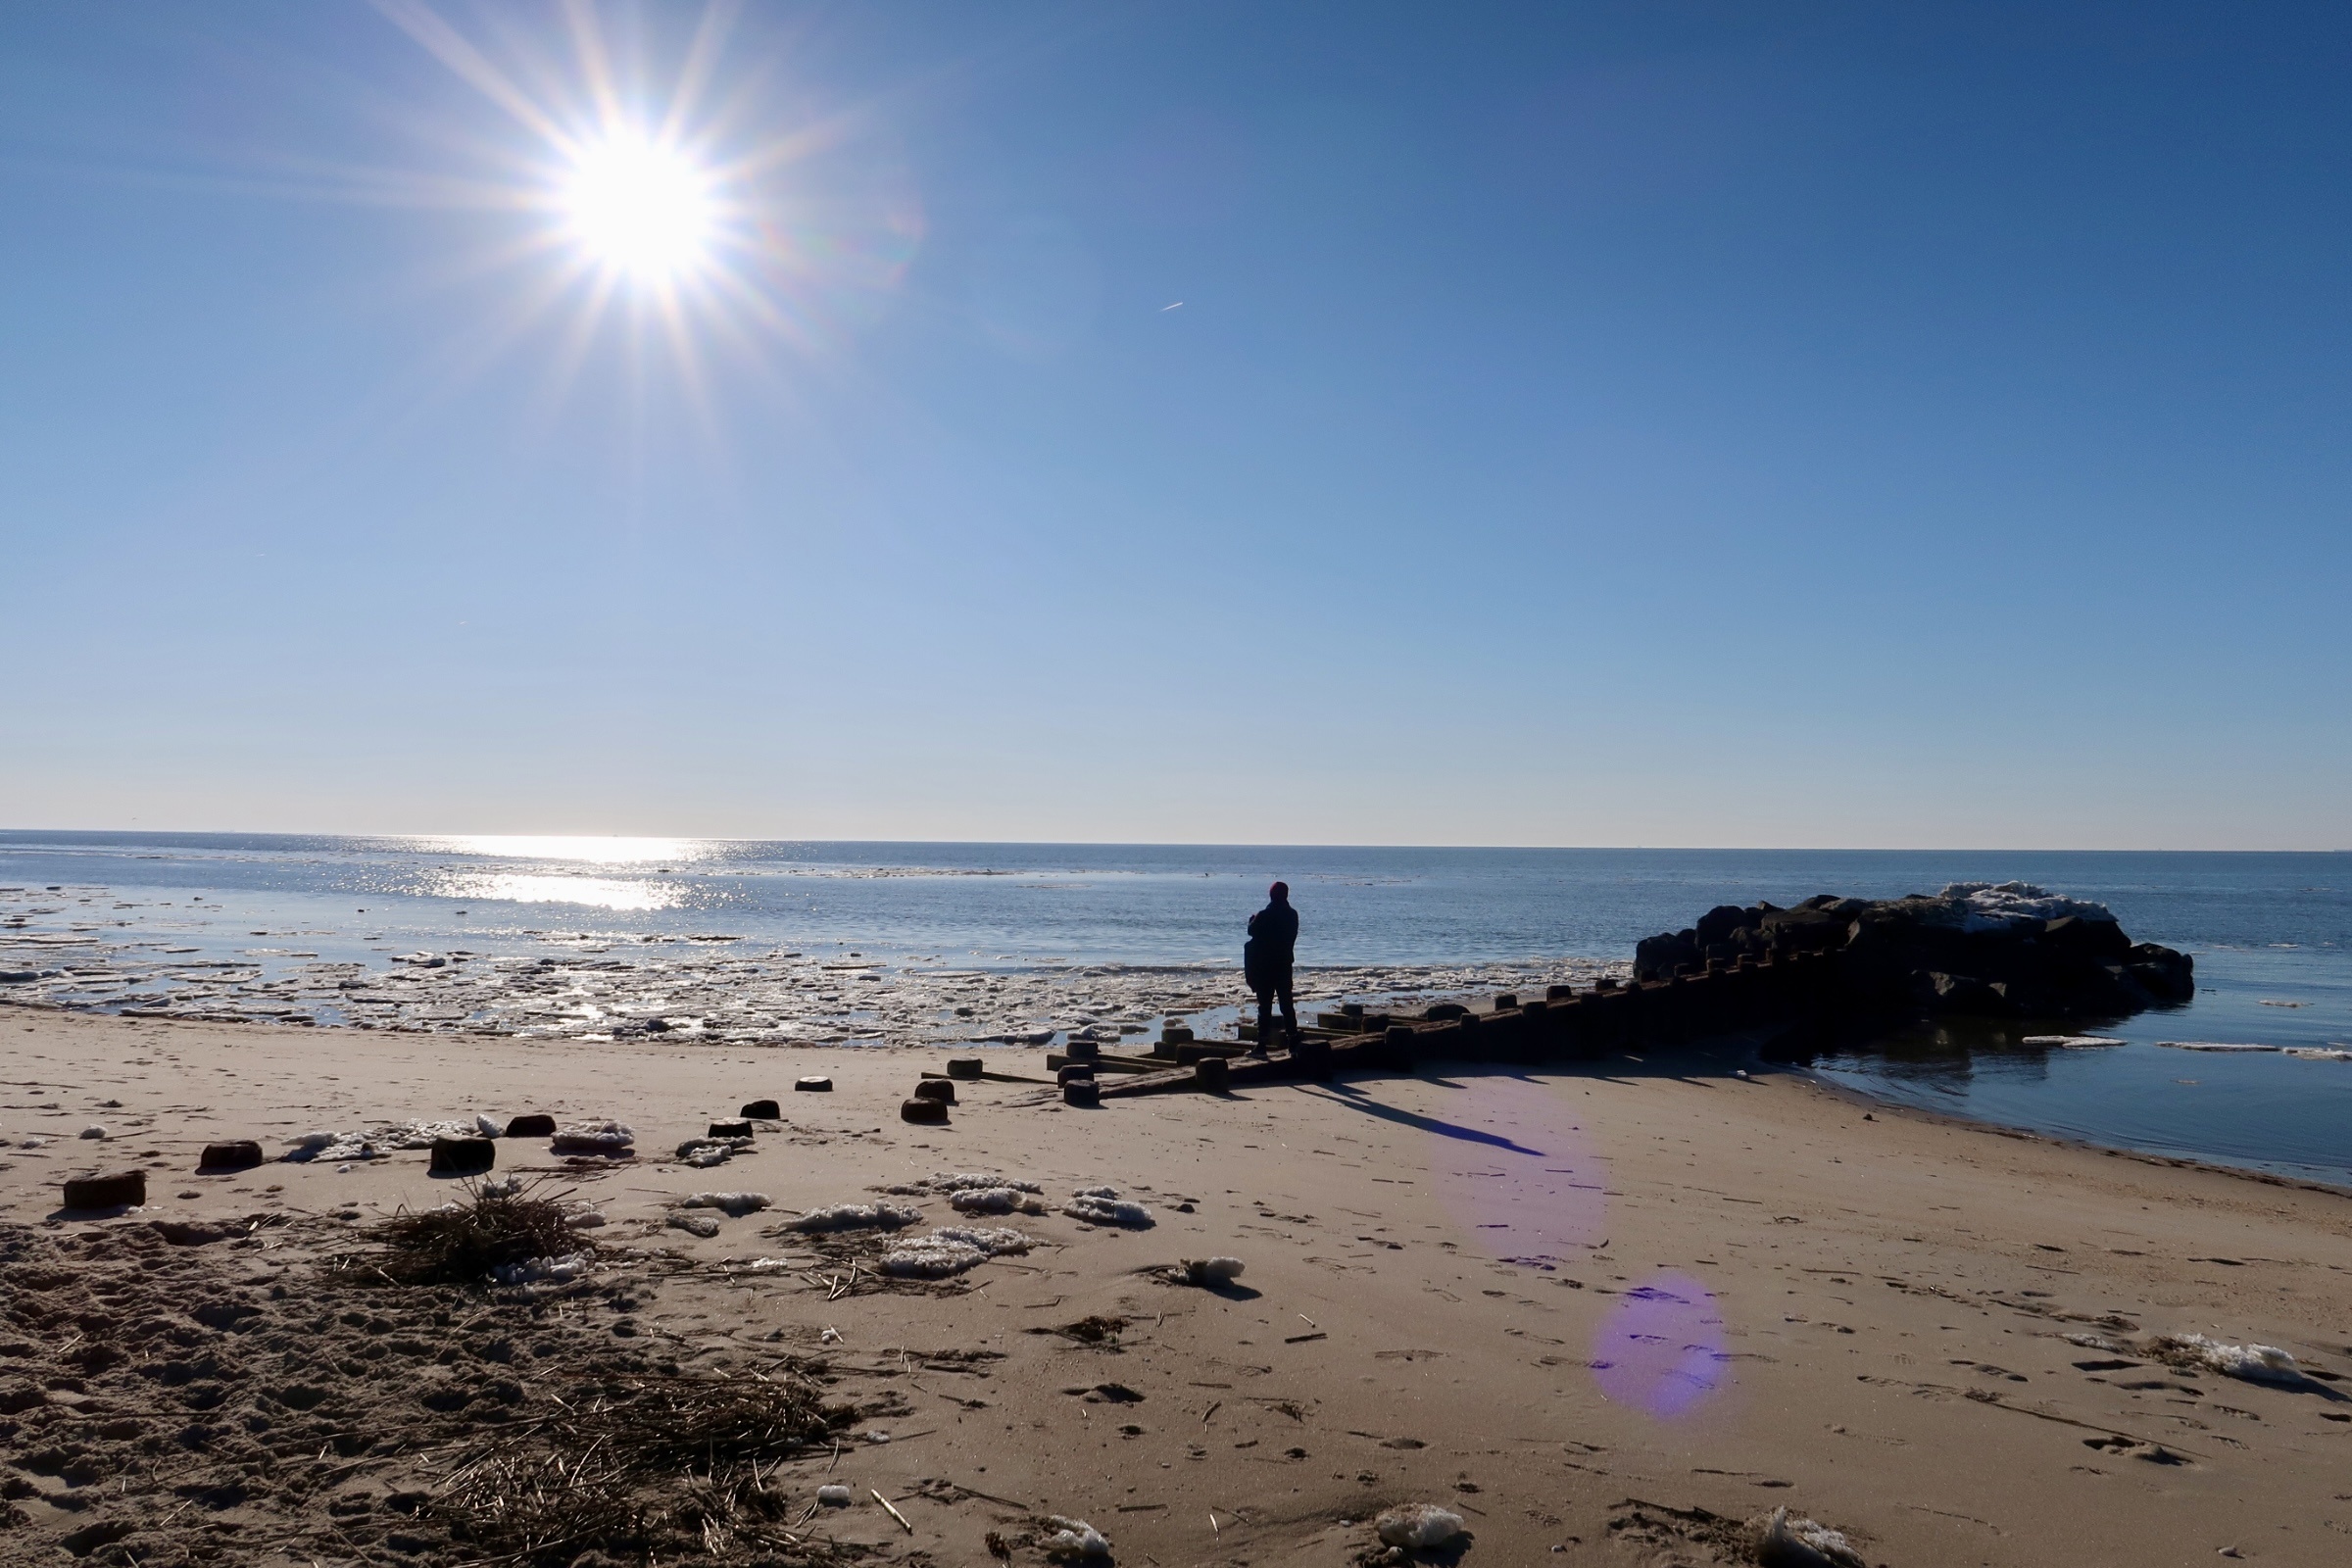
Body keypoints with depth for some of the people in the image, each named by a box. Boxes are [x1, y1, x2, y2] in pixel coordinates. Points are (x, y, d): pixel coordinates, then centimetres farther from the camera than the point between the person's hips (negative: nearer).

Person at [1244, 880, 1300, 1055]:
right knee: (1287, 1003, 14)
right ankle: (1293, 1039, 17)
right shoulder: (1292, 915, 0)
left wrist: (1253, 918, 20)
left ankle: (1262, 1045, -4)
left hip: (1265, 965, -4)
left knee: (1264, 1005, -3)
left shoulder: (1264, 916, -16)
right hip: (1285, 964, 4)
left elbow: (1252, 930, 0)